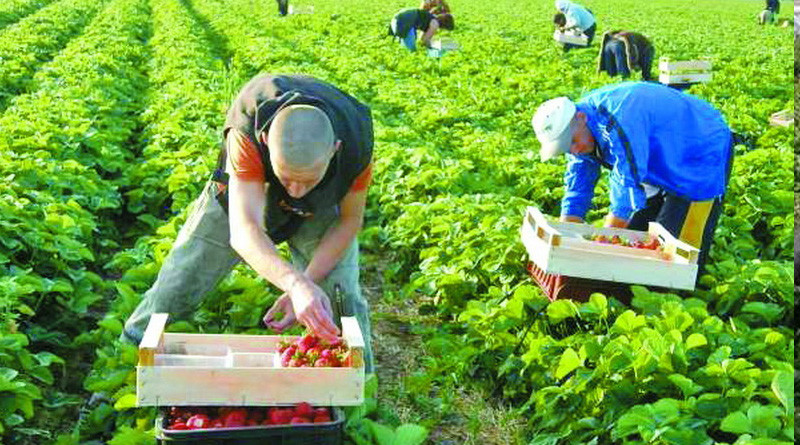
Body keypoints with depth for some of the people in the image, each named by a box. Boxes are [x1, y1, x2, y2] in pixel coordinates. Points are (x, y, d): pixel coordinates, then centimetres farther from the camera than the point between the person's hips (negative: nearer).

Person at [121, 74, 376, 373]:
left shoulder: (356, 141, -37)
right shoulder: (247, 132, -44)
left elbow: (349, 220, -19)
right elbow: (243, 231, -50)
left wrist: (306, 284, -31)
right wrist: (296, 284, -69)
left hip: (320, 209, 1)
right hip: (243, 192, -1)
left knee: (343, 298, -15)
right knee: (176, 288, 1)